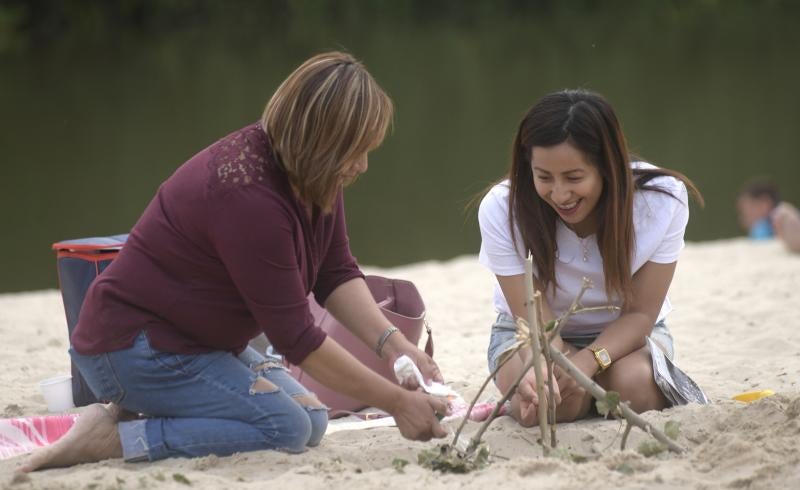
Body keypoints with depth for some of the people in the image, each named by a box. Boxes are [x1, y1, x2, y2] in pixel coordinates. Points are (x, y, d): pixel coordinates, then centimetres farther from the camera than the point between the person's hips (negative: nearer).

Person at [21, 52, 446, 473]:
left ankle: (135, 412, 5)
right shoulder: (250, 197, -29)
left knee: (312, 419, 3)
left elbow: (336, 275, 3)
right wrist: (396, 402, -21)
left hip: (197, 340, 10)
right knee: (286, 427, -21)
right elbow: (296, 338, -25)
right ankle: (109, 438, -15)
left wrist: (393, 345, -14)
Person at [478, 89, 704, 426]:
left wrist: (588, 360, -37)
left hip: (624, 334, 0)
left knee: (634, 386, -33)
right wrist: (539, 369, -48)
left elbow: (640, 311, -17)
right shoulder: (501, 209, -25)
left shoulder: (662, 201, -24)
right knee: (552, 402, -33)